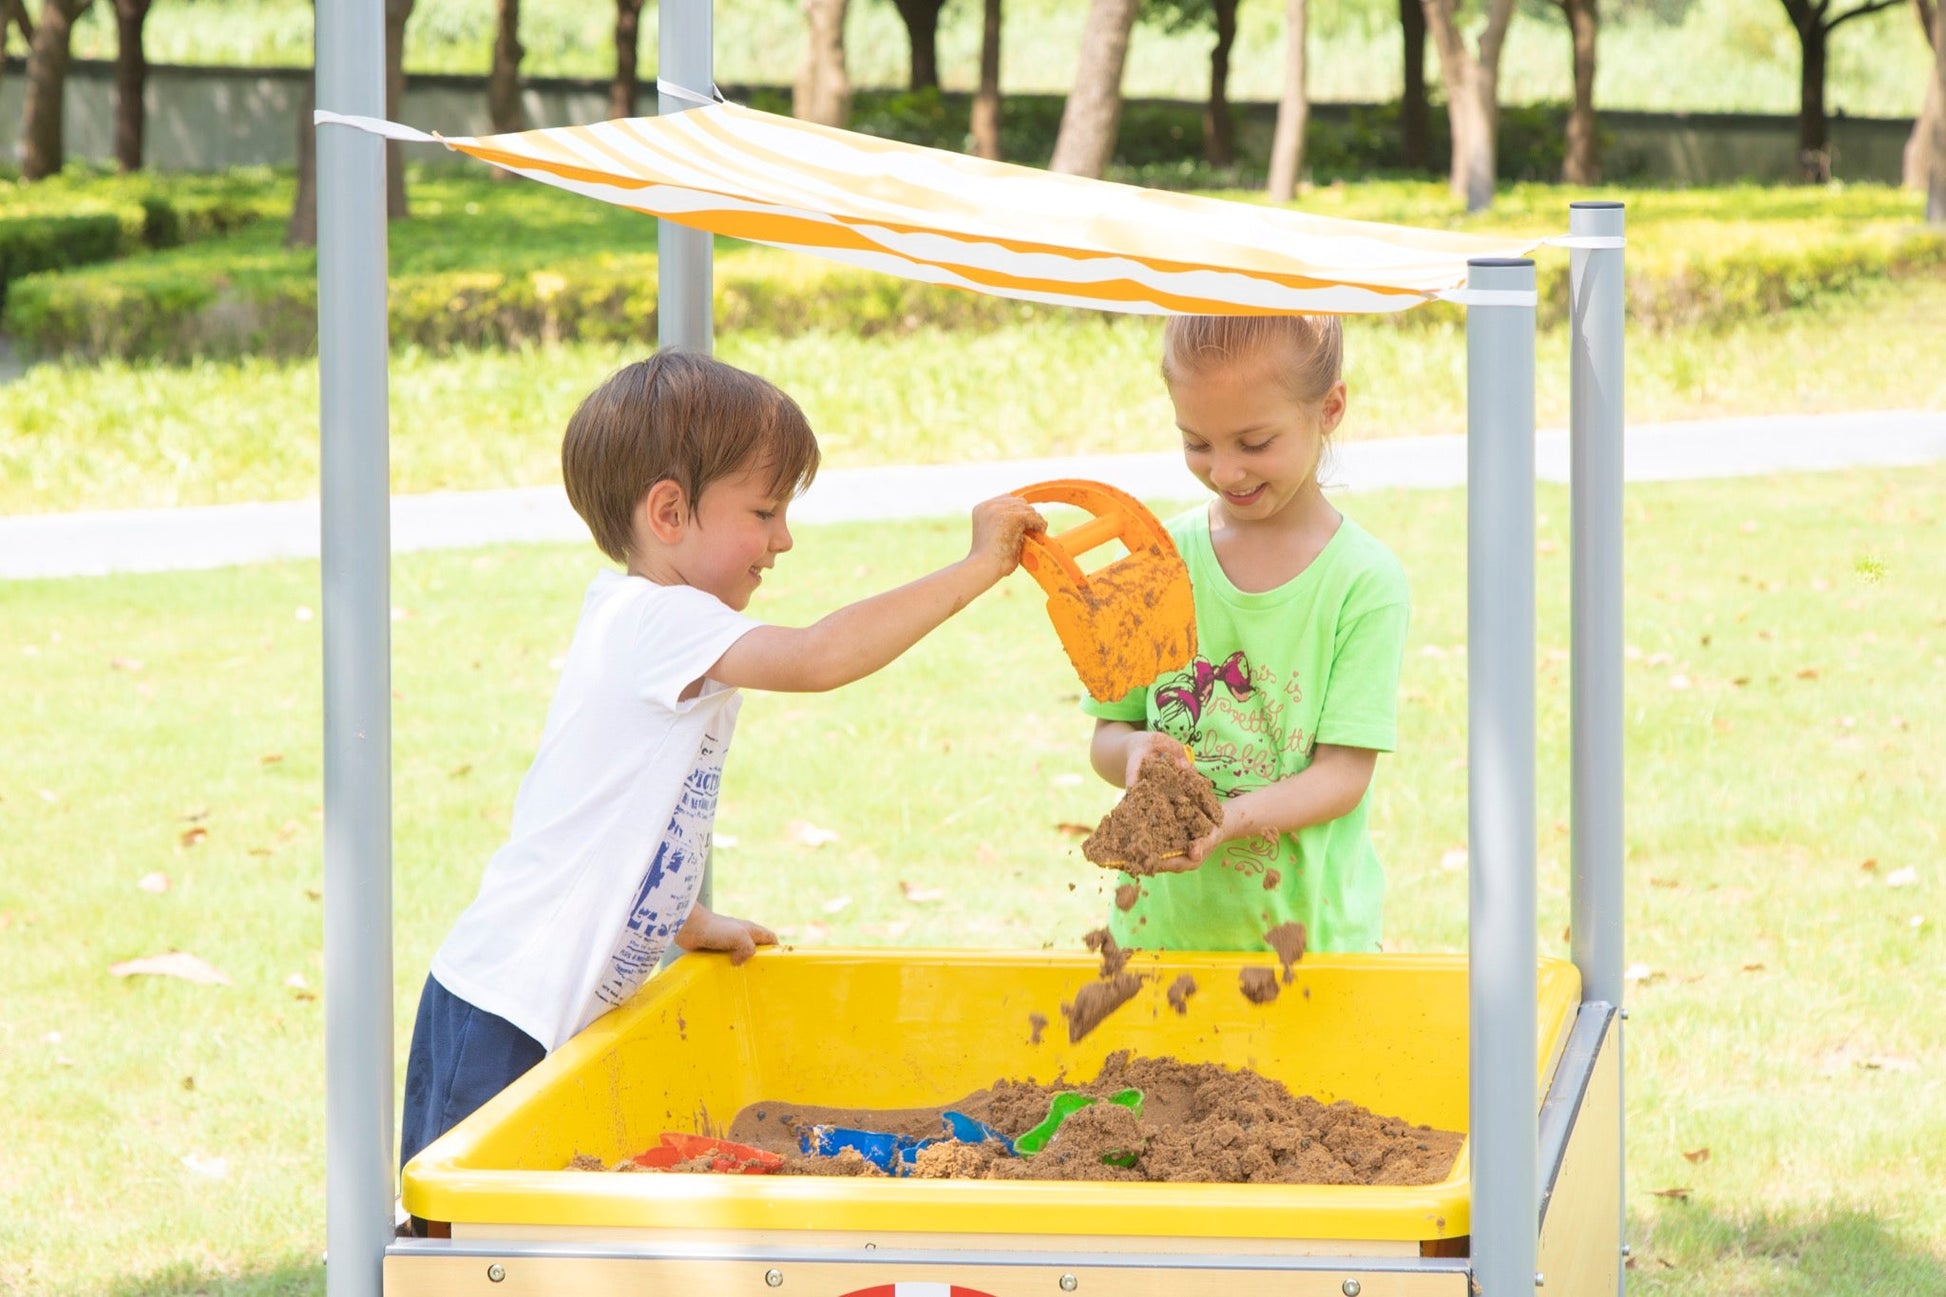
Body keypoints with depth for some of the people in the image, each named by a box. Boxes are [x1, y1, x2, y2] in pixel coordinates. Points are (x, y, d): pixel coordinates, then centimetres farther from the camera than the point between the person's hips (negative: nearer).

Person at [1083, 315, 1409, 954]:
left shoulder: (1364, 581, -8)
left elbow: (1345, 773, -11)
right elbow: (1107, 736, 6)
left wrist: (1228, 817, -28)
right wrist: (1135, 752, -18)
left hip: (1306, 925, -2)